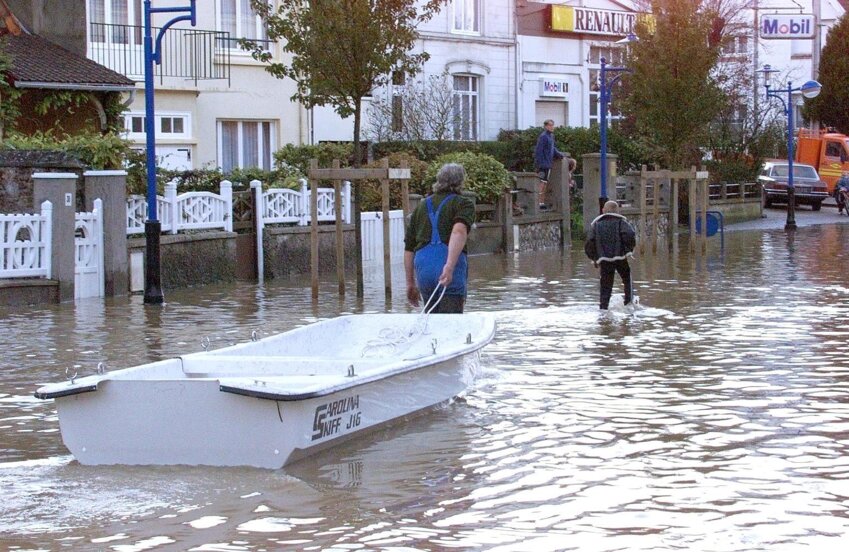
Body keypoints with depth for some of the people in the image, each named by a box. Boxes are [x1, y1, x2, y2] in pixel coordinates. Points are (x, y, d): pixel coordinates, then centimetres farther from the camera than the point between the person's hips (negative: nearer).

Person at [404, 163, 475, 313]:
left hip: (423, 266, 5)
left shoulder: (421, 207, 23)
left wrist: (410, 283, 24)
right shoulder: (463, 204, 7)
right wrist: (449, 266, -27)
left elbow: (408, 249, 20)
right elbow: (459, 231, -15)